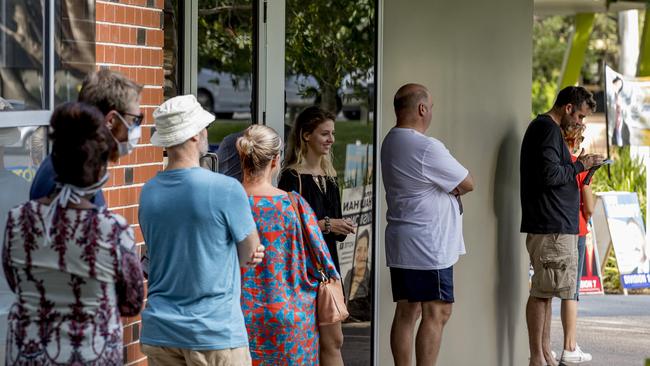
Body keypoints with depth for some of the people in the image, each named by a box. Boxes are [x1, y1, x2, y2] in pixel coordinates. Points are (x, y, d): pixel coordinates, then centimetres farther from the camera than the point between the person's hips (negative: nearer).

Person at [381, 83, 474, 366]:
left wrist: (447, 188, -3)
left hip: (400, 245, 10)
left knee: (406, 312, 10)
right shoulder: (426, 148, -18)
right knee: (437, 313, -6)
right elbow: (467, 184, -10)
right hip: (428, 245, -10)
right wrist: (452, 188, 9)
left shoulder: (391, 142, 13)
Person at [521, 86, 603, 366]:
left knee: (545, 291, 11)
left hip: (552, 225, 11)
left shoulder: (542, 127, 20)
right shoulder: (548, 129, -12)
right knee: (542, 292, -7)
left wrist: (577, 165, 11)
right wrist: (580, 166, -8)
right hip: (551, 227, -11)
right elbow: (550, 175, -21)